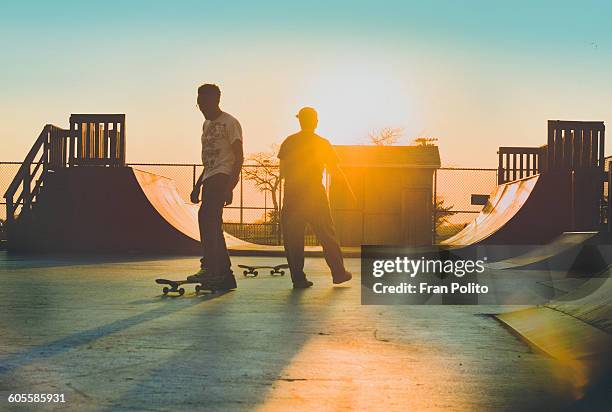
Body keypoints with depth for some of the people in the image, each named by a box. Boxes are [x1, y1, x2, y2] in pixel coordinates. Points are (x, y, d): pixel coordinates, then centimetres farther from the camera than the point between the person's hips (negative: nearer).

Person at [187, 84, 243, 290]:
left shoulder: (230, 123, -5)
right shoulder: (207, 124, 21)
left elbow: (239, 157, -11)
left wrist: (230, 187, -20)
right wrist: (198, 185, 21)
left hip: (223, 176, -9)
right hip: (210, 178, 9)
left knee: (206, 217, -23)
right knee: (213, 225, 5)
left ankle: (210, 267, -25)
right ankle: (225, 275, 8)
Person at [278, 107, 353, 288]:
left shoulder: (289, 142, 4)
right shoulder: (322, 143, 2)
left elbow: (282, 171, 4)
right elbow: (335, 170, 6)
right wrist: (349, 189, 16)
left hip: (292, 195, 1)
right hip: (315, 193, -1)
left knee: (292, 237, 3)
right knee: (326, 234, 8)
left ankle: (298, 278, 0)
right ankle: (338, 273, 13)